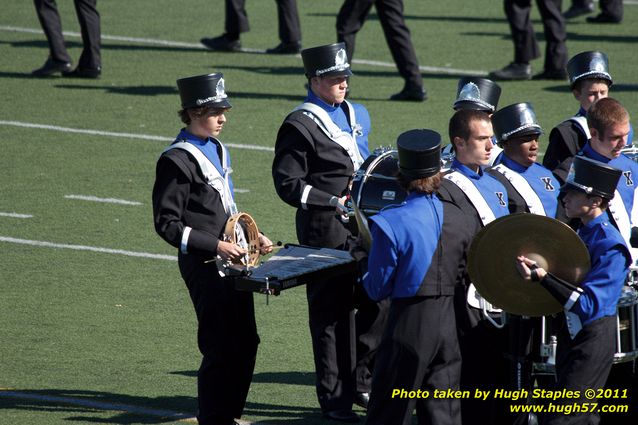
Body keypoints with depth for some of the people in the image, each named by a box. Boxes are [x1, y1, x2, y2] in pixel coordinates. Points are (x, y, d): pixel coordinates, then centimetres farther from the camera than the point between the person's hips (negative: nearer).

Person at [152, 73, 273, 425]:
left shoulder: (218, 150, 12)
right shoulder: (177, 160, -15)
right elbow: (166, 224, -17)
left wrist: (253, 237, 10)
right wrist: (216, 246, -21)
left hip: (232, 259, 9)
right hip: (204, 265, -9)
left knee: (246, 342, 13)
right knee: (220, 346, -4)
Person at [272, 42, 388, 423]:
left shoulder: (358, 115, 14)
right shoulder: (300, 125, -10)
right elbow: (288, 184, -12)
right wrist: (334, 203, -16)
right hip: (326, 231, -7)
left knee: (377, 302, 6)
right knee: (332, 313, 0)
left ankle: (362, 382, 21)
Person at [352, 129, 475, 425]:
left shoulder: (390, 223, -16)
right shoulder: (461, 220, 0)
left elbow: (378, 289, -10)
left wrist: (365, 263, 9)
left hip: (409, 322, -5)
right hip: (447, 323, 5)